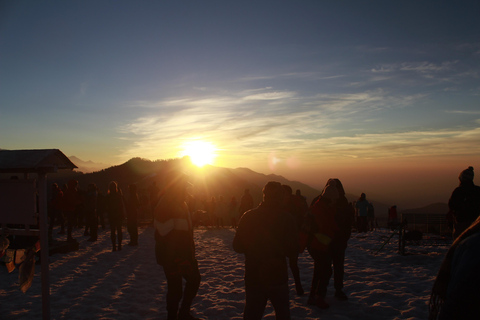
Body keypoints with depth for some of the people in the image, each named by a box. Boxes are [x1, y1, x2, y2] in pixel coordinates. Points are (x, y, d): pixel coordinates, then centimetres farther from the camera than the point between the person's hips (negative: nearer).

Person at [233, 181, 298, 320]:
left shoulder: (248, 216, -7)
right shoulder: (286, 218, -11)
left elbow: (238, 247, -2)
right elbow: (292, 251, -9)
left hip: (253, 278, 1)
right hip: (278, 277, -1)